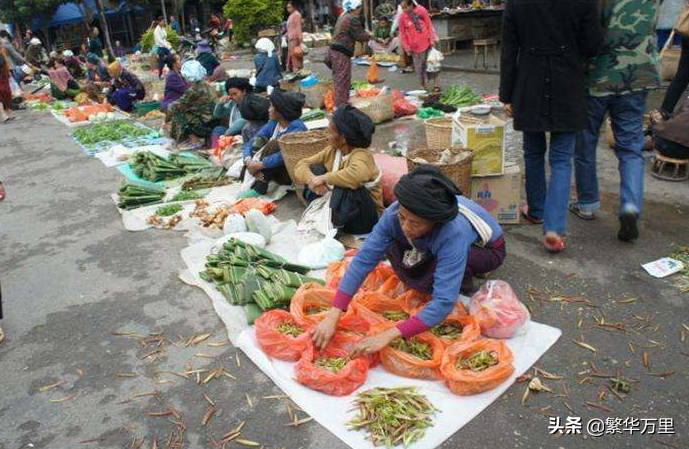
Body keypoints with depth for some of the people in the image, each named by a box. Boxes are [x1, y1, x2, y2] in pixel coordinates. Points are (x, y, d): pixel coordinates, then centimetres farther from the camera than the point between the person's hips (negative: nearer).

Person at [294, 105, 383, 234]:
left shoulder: (361, 155, -23)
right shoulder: (332, 150, -2)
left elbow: (356, 175, -47)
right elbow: (301, 165, -2)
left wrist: (324, 178, -33)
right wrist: (311, 179, -25)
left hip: (364, 219, -6)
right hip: (335, 210, 6)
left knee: (345, 186, -36)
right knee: (315, 169, -7)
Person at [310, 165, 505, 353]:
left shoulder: (454, 234, -42)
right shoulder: (395, 213, -31)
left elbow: (443, 303, -45)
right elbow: (364, 259, -31)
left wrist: (388, 336, -51)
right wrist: (332, 317, -39)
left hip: (488, 248, -5)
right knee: (393, 248, -20)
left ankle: (464, 282, -2)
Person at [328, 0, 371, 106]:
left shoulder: (343, 17, 18)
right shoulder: (353, 19, -13)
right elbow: (360, 36, -12)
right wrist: (368, 35, 9)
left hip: (334, 50, 10)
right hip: (342, 53, -10)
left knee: (338, 78, 16)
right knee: (343, 80, -6)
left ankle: (339, 103, 25)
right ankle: (341, 105, -3)